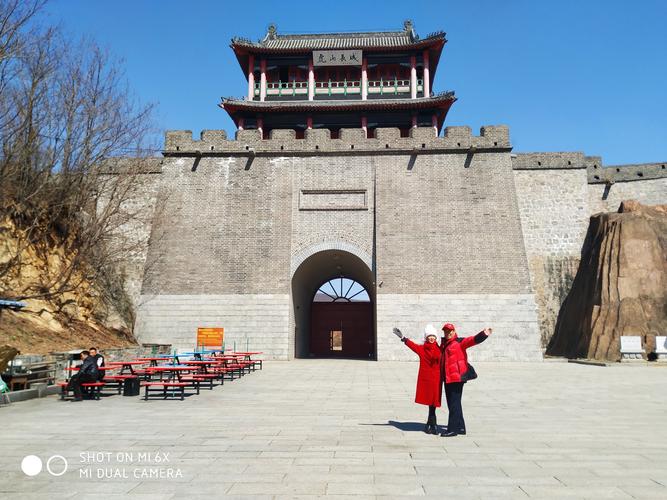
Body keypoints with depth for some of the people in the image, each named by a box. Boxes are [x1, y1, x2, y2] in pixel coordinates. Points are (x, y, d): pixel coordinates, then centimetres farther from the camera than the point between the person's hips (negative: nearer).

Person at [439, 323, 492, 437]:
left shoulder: (459, 342, -6)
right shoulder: (443, 344, 15)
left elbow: (473, 340, -21)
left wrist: (483, 334, -37)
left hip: (457, 378, -8)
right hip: (447, 378, 8)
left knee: (454, 404, -3)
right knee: (452, 404, 15)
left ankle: (453, 429, 5)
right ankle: (460, 428, 27)